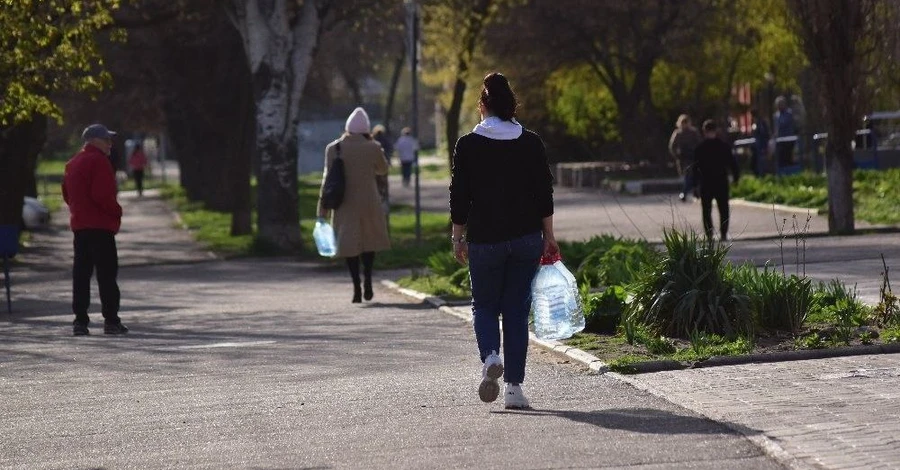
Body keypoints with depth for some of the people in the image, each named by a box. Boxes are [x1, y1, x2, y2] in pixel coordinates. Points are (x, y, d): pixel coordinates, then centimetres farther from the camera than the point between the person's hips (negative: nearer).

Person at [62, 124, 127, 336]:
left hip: (79, 224, 9)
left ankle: (80, 320, 6)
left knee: (81, 273, 8)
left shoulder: (73, 163, 17)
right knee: (107, 272, -6)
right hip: (100, 226, -9)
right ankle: (111, 320, -7)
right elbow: (102, 194, -20)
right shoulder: (98, 161, -12)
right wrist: (116, 211, -7)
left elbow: (67, 194, 19)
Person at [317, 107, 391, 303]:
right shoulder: (372, 148, -8)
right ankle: (367, 280, 2)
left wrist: (323, 209, 0)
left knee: (349, 243, 7)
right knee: (370, 240, 18)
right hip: (368, 202, 0)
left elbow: (327, 179, -3)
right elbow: (383, 170, 10)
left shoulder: (333, 148, -4)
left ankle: (357, 288, -1)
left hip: (344, 204, 0)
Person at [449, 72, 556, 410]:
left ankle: (490, 357, -16)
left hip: (484, 239, -1)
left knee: (484, 305, 13)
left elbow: (459, 197, -3)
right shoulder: (531, 143, 2)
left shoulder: (468, 145, -3)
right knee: (517, 310, 7)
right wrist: (549, 237, 7)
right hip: (527, 238, 2)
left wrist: (458, 238, 6)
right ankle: (514, 386, 3)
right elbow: (545, 194, 1)